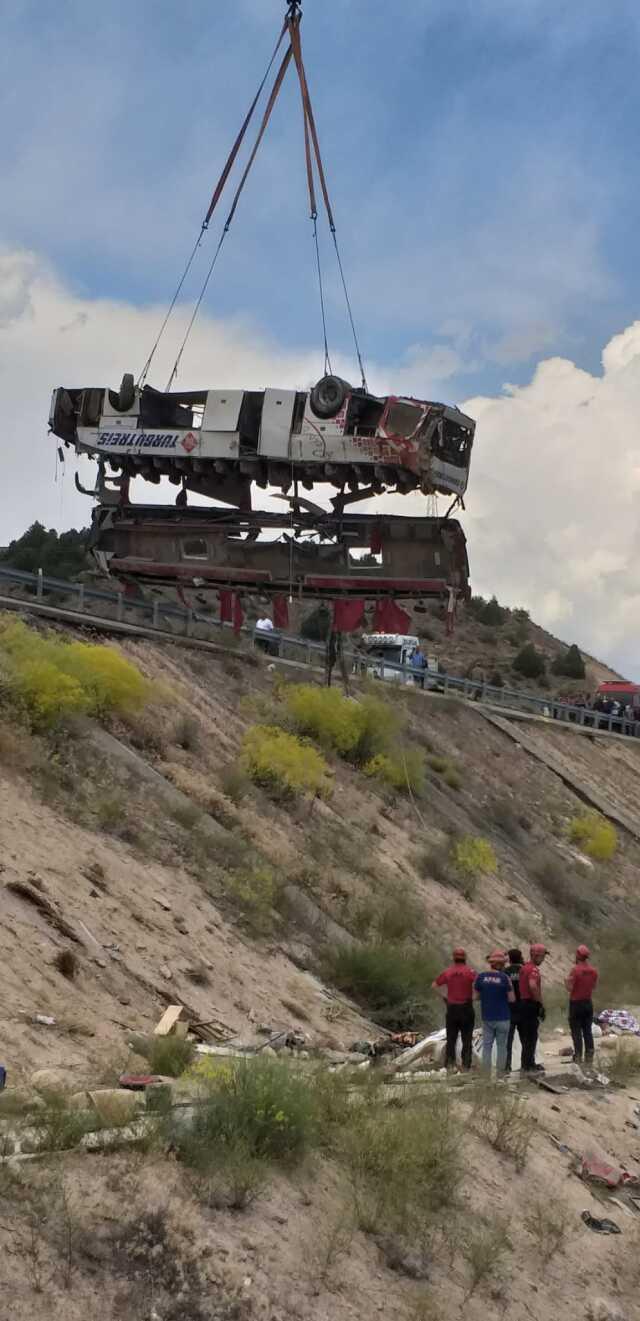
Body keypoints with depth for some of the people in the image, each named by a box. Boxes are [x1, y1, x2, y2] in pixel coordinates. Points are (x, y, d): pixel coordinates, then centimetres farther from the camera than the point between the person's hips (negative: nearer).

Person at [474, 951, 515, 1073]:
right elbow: (512, 999, -7)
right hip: (502, 1017, -2)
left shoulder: (480, 977, -3)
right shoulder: (504, 978, -10)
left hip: (487, 1017, 2)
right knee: (502, 1046, 7)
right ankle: (501, 1071, 9)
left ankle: (486, 1071, 7)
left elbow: (475, 997, 3)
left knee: (487, 1045, 8)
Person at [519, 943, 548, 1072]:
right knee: (531, 1037, -3)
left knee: (525, 1036, 14)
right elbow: (533, 986, -32)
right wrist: (540, 1003, -23)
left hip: (522, 1002, 9)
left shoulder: (523, 968, 15)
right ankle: (528, 1065, -1)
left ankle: (528, 1063, 21)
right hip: (531, 1005, -9)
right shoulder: (534, 969, -15)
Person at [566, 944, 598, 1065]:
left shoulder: (575, 970, -17)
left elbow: (570, 988, -17)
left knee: (576, 1031, 0)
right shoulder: (593, 970, 0)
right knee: (588, 1030, 11)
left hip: (576, 1003, -5)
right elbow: (594, 986, 12)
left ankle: (578, 1056, -3)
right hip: (588, 1002, 5)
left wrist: (566, 982, 3)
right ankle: (589, 1055, 10)